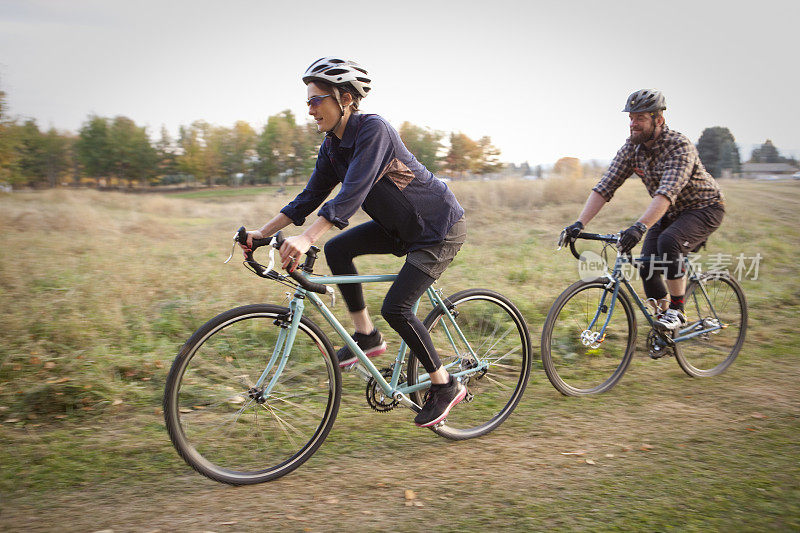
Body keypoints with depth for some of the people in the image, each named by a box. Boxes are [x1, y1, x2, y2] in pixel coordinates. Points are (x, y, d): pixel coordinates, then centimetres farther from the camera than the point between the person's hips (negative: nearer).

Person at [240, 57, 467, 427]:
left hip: (440, 229, -8)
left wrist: (306, 239, -46)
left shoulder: (373, 130, -25)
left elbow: (353, 193, -37)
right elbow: (310, 196, 3)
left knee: (395, 307, -16)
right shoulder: (332, 145, 0)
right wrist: (262, 233, -5)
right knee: (336, 250, -4)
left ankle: (445, 386, 4)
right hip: (400, 226, 8)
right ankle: (366, 335, 9)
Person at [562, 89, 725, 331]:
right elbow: (604, 187, -15)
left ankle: (677, 310, -16)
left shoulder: (680, 146, -28)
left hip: (704, 208, -6)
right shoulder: (631, 148, -10)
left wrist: (640, 227, -56)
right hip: (670, 213, 6)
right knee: (646, 267, -9)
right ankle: (662, 314, 15)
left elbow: (667, 193, -42)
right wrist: (579, 224, -27)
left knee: (668, 242, -33)